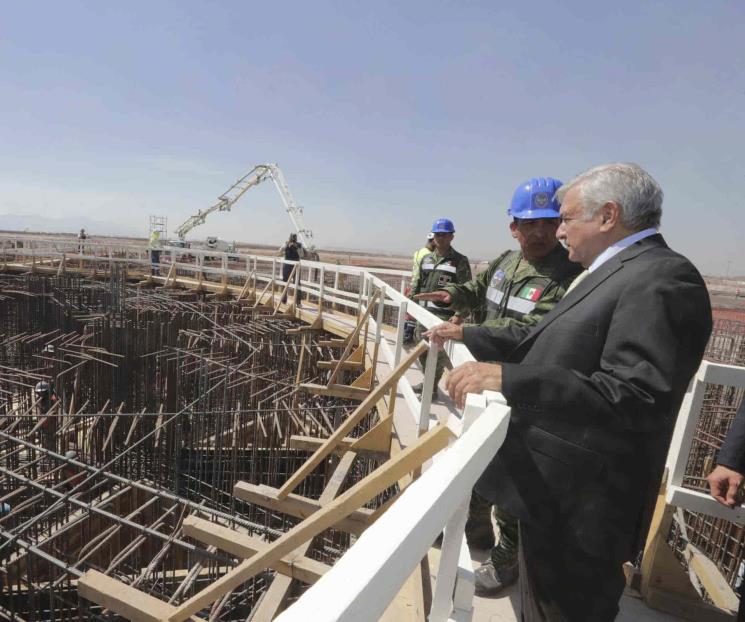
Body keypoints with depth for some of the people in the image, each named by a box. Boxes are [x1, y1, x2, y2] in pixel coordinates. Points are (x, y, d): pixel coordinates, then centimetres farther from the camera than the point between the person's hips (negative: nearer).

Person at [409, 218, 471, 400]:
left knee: (438, 353, -3)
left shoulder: (460, 261, -4)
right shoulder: (425, 259, 13)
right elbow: (416, 284, 18)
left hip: (444, 316, -6)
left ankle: (433, 388, 13)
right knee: (422, 350, 15)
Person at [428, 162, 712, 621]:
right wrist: (466, 335, 14)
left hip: (577, 505, -9)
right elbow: (544, 340, 14)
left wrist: (509, 379, -34)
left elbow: (638, 397, -30)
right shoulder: (612, 273, 11)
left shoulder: (662, 278, -20)